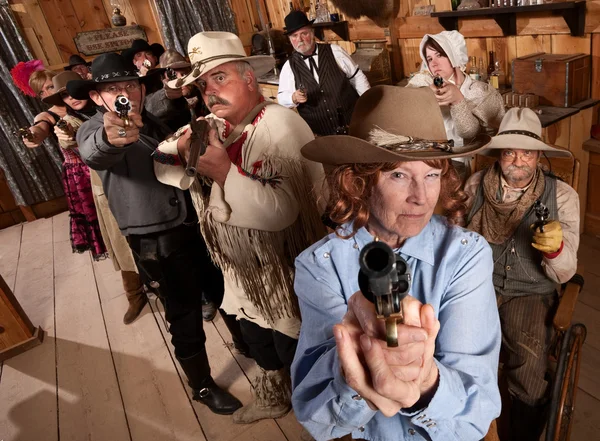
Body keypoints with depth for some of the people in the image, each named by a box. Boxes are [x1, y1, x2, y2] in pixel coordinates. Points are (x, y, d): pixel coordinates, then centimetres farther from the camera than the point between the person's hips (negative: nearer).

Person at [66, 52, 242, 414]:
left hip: (191, 225, 6)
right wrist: (110, 137, -59)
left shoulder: (151, 121, 10)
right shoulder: (94, 129, -11)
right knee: (185, 314, 4)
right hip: (155, 243, -6)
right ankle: (203, 386, 27)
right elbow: (94, 152, -38)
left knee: (221, 287, 18)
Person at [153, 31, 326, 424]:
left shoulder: (279, 124, -22)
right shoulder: (214, 128, 3)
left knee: (296, 356, 14)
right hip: (241, 272, 8)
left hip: (284, 276, -7)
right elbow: (165, 171, 3)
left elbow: (283, 209, -33)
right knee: (261, 347, 29)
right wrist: (182, 147, -16)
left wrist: (225, 173, -37)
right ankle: (272, 399, 57)